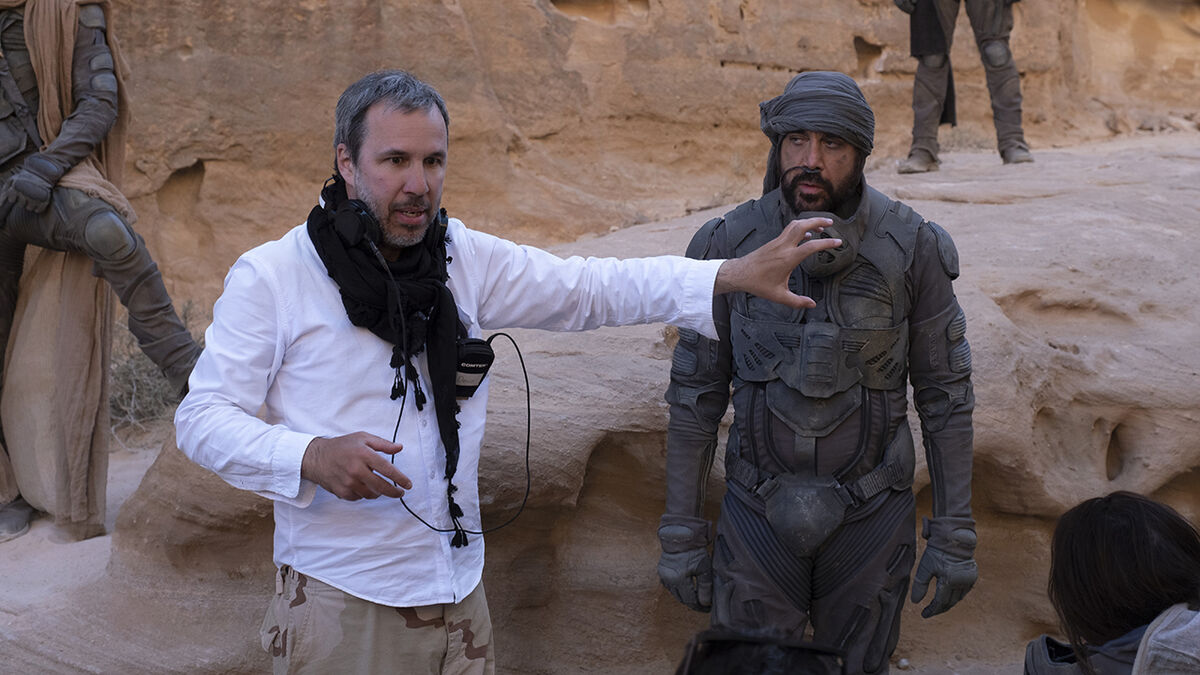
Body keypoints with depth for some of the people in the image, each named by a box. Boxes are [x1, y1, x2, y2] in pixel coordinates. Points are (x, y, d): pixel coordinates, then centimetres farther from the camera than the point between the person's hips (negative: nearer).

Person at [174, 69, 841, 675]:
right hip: (339, 597, -4)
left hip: (456, 589, 4)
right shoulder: (270, 276, -9)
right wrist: (312, 458, -26)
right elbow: (204, 419, -8)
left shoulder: (467, 258, 3)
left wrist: (740, 274, -10)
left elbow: (592, 289, 0)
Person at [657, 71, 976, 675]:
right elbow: (695, 394, -1)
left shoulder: (912, 250, -11)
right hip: (758, 511, 0)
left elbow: (945, 396, -3)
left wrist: (953, 535, -3)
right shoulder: (728, 245, -8)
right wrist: (680, 534, -1)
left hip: (871, 513, 0)